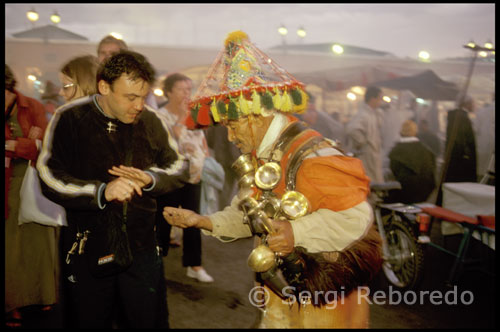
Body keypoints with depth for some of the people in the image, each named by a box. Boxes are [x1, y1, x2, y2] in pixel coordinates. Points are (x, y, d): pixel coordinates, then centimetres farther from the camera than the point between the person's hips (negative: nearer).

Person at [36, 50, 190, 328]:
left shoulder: (151, 120, 0)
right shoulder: (70, 119, -8)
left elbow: (181, 167, 8)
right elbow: (50, 179, -14)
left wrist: (151, 178, -12)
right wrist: (101, 191, -28)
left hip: (142, 250, 2)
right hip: (88, 251, -1)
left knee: (151, 321, 13)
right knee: (90, 322, 16)